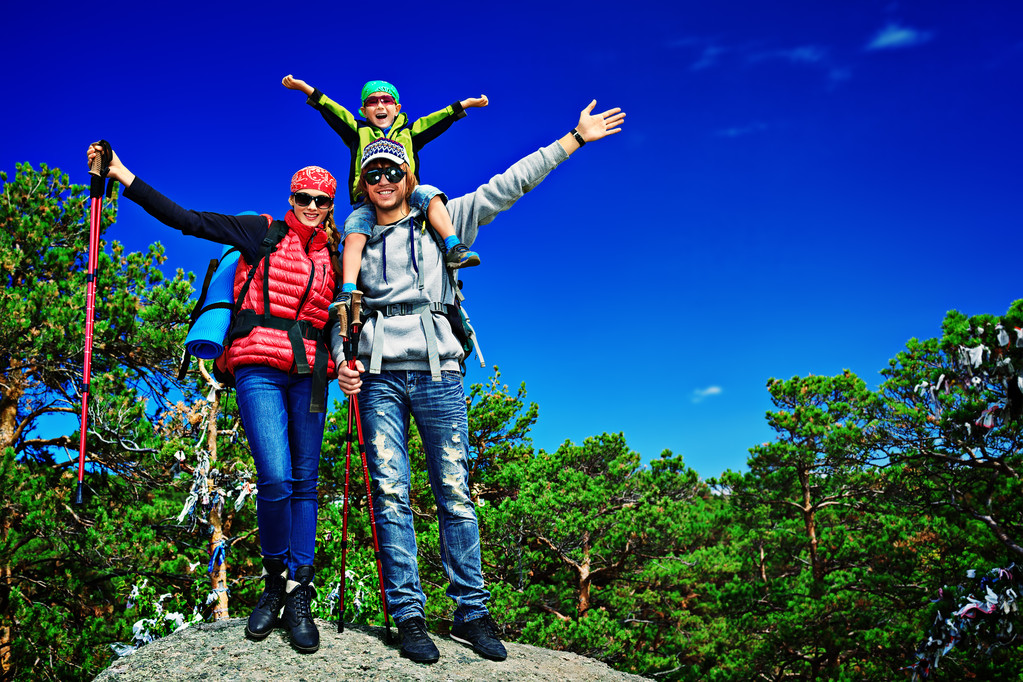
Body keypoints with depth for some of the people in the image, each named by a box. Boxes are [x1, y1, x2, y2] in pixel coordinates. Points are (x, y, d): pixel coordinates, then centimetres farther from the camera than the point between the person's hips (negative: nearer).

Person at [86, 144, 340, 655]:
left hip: (309, 376, 3)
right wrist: (120, 175, -2)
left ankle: (298, 595, 8)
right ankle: (275, 578, 7)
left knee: (304, 482, 2)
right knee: (275, 480, -16)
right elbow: (183, 219, 2)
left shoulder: (335, 259, 16)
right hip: (258, 369, -3)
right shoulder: (262, 234, 7)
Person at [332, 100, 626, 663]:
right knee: (391, 493, -4)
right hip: (378, 376, 1)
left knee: (455, 492, -2)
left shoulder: (443, 222, 13)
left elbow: (506, 187, 10)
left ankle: (472, 612, 5)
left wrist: (574, 139, 9)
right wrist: (342, 360, 1)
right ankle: (408, 616, 0)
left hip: (437, 372, -1)